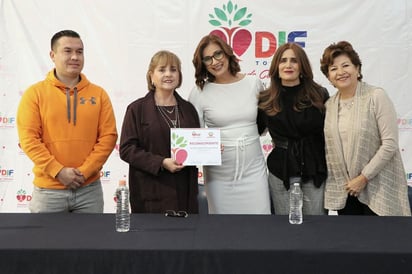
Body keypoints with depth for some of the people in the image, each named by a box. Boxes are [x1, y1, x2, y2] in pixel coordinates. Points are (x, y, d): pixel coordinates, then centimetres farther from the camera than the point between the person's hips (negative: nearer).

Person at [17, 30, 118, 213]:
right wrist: (58, 171, -14)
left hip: (89, 189, 2)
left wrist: (85, 171, -10)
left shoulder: (98, 94, 4)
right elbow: (28, 139, -6)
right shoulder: (35, 93, 0)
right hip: (48, 189, -1)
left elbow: (108, 136, -1)